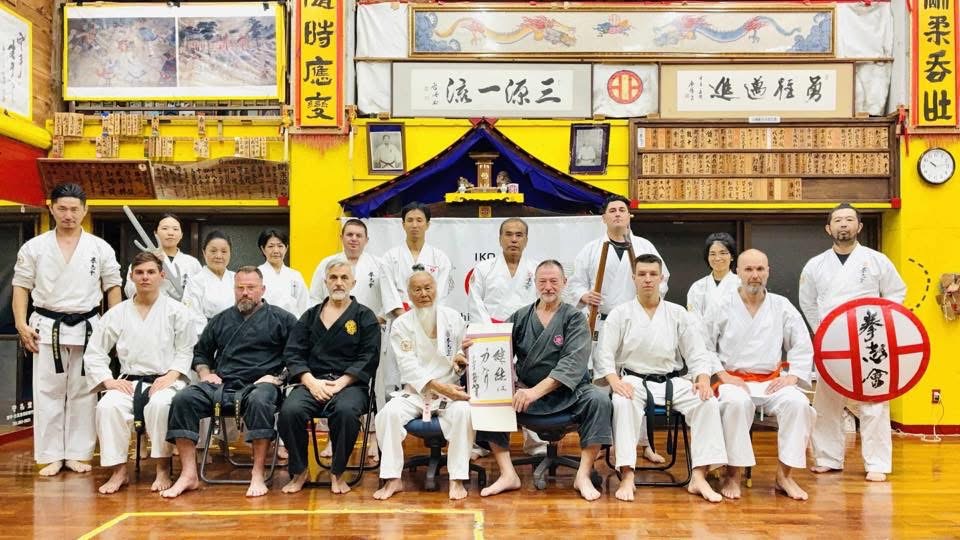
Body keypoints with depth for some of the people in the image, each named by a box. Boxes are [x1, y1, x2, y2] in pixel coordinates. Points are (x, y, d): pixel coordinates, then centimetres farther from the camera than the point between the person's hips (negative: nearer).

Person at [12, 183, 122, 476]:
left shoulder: (101, 248, 2)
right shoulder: (34, 247, 3)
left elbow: (113, 288, 5)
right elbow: (21, 287, 5)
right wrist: (21, 325, -5)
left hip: (87, 328, 0)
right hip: (47, 328, 0)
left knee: (83, 393, 5)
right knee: (48, 393, 3)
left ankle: (78, 454, 14)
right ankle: (52, 456, 12)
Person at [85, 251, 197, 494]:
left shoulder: (176, 311, 3)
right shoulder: (117, 313, 10)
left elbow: (186, 351, 1)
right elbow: (94, 354, 13)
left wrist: (171, 376, -15)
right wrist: (108, 380, -2)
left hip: (166, 381, -3)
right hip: (129, 382, 3)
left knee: (160, 404, -37)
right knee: (108, 407, -30)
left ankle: (163, 469, -21)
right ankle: (119, 471, -15)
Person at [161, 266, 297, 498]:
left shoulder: (281, 318, 11)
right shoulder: (220, 320, 24)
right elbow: (200, 351, 32)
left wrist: (279, 376, -10)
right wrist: (205, 372, 12)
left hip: (258, 385, -4)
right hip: (220, 385, 4)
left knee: (259, 401, -39)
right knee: (183, 399, -22)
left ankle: (258, 474, -32)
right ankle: (189, 474, -22)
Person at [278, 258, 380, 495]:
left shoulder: (365, 317, 11)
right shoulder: (311, 315, 19)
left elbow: (369, 357, 0)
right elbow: (292, 352, 9)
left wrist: (340, 383, -13)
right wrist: (311, 381, -9)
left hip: (349, 384, -2)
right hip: (312, 382, 2)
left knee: (346, 411, -36)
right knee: (289, 411, -28)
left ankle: (337, 473, -14)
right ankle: (299, 471, -5)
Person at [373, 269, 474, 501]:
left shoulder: (453, 318, 5)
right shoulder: (401, 324, 0)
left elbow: (467, 353, 11)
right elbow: (408, 365, -9)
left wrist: (461, 361, -16)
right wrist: (439, 387, -22)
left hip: (450, 389, 0)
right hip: (414, 391, 0)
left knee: (463, 412, -31)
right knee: (389, 413, -28)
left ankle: (457, 479, -22)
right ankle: (393, 479, -17)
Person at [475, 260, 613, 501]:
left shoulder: (574, 318, 1)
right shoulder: (520, 317, 10)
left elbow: (573, 363, -13)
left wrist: (537, 391, -25)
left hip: (567, 392, -2)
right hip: (525, 389, 2)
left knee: (598, 400, -30)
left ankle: (583, 475, -19)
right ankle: (508, 474, -16)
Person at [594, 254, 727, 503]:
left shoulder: (678, 314, 10)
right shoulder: (620, 314, 5)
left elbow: (697, 353, 7)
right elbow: (604, 353, -2)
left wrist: (703, 379, -13)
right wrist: (614, 380, -21)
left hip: (672, 381, 3)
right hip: (634, 381, -2)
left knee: (708, 403, -24)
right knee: (623, 403, -37)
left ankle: (699, 477, -23)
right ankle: (627, 477, -35)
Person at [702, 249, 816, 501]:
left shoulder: (782, 307, 10)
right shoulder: (721, 306, 4)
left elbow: (803, 346, 12)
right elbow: (704, 347, 2)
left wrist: (792, 376, -3)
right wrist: (724, 376, -10)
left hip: (772, 382, 3)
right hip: (732, 380, -2)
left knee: (797, 403, -29)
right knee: (736, 403, -37)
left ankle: (784, 474, -15)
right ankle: (733, 475, -25)